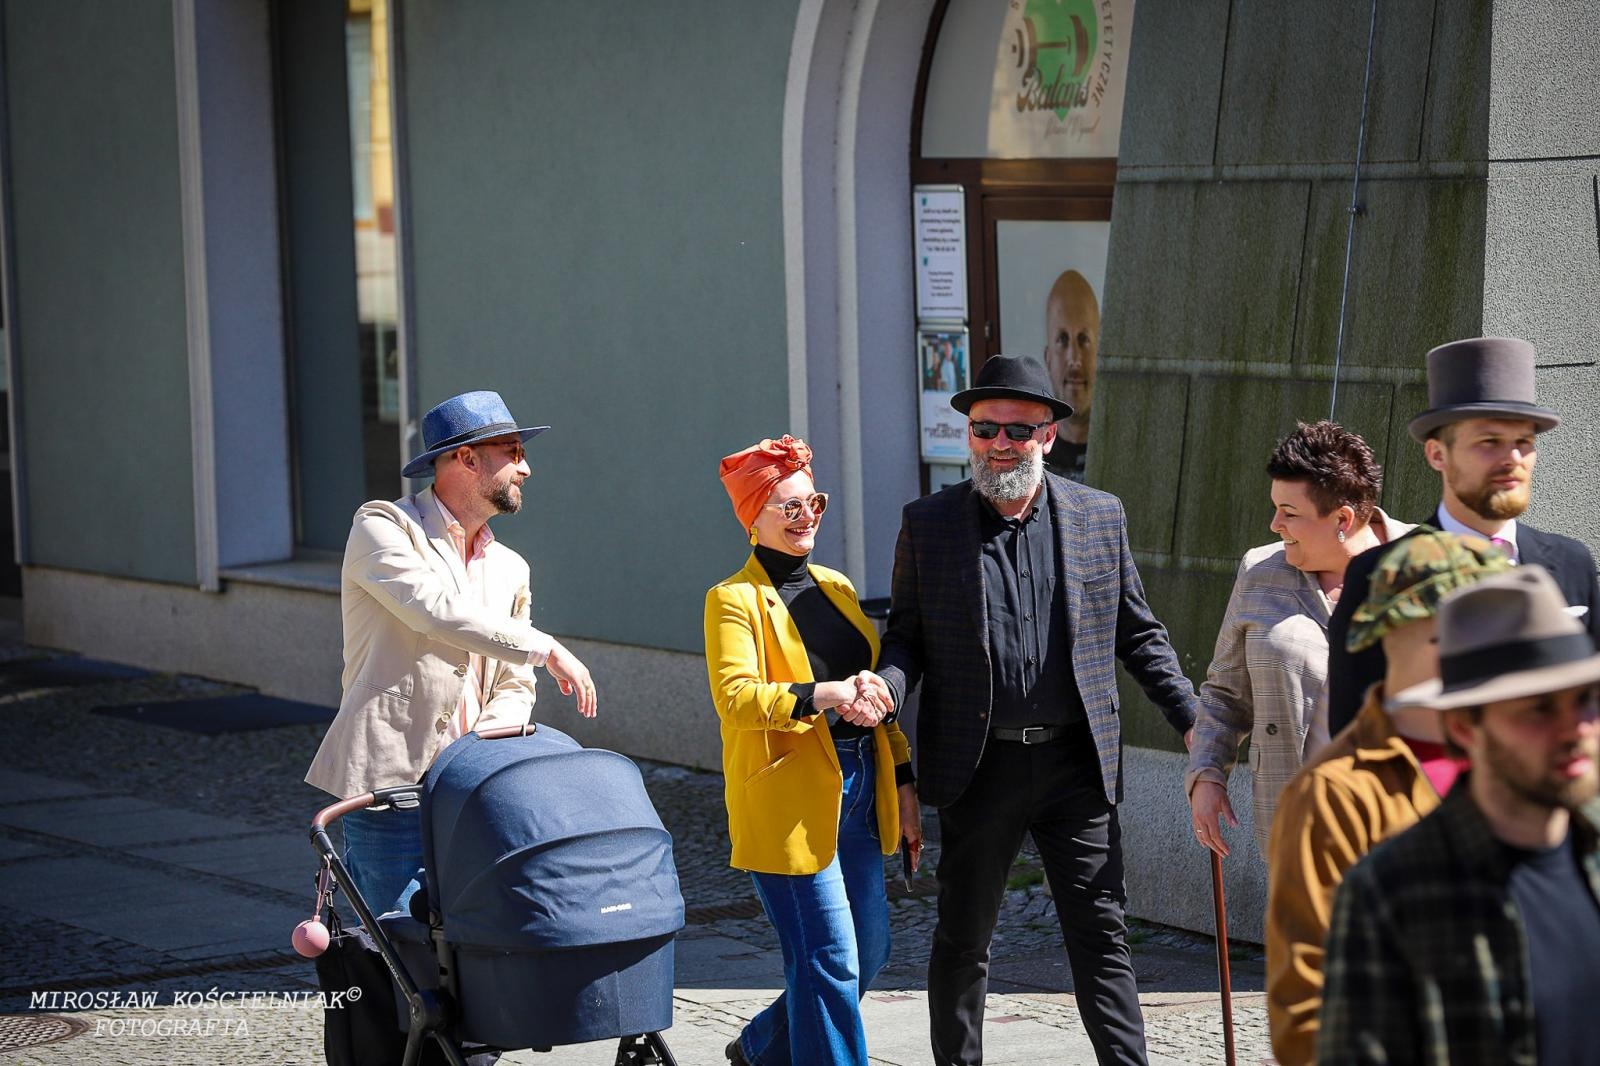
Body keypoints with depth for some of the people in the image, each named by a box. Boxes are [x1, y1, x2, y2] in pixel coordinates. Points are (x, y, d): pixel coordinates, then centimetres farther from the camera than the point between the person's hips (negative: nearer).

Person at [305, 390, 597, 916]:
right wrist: (546, 649, -15)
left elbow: (515, 690, 14)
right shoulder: (383, 528, -2)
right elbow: (437, 610, -19)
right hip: (388, 786, -6)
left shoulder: (509, 570, 18)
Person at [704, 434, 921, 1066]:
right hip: (790, 802, -7)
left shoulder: (835, 587, 16)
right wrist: (822, 695, -32)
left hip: (857, 792, 8)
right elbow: (736, 698, -19)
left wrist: (903, 784, 14)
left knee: (870, 952, 11)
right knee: (828, 960, -8)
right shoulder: (735, 599, -6)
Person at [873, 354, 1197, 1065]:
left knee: (1102, 937, 0)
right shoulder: (927, 524, 3)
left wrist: (1192, 718, 2)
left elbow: (1135, 633, 11)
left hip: (1077, 766, 0)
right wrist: (885, 686, -14)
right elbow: (907, 633, 7)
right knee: (963, 941, 10)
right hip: (978, 767, 0)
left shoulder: (1100, 516, 6)